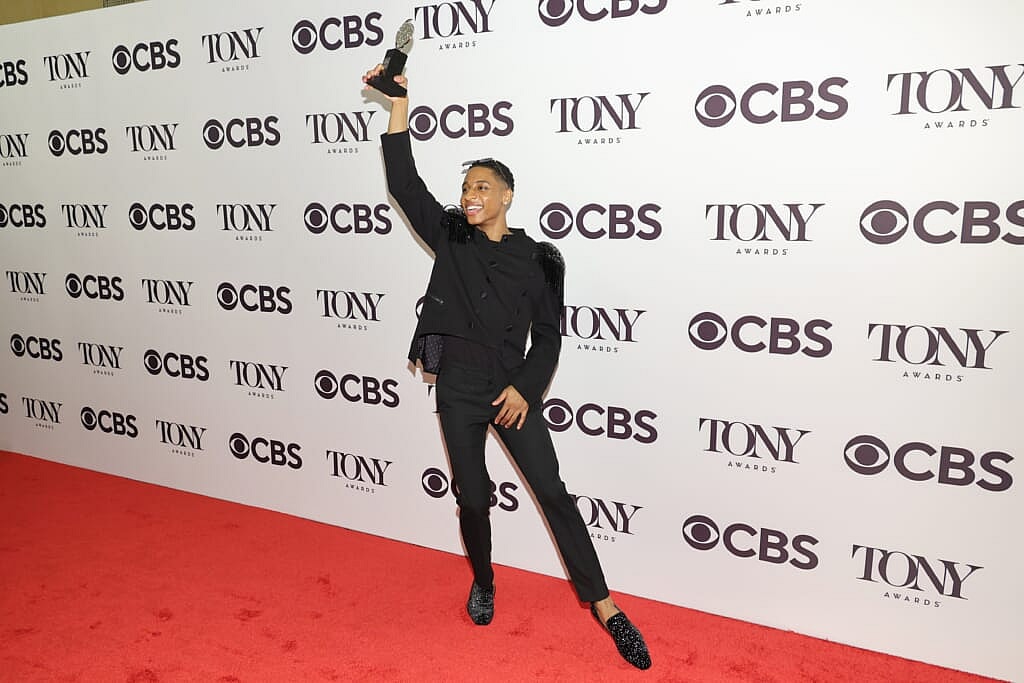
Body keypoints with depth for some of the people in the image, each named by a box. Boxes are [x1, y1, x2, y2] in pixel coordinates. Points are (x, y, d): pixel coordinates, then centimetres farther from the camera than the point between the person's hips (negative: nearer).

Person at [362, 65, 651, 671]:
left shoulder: (538, 260, -1)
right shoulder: (449, 239, 3)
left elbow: (548, 338, 1)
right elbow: (405, 182, -5)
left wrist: (524, 389, -11)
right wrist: (399, 104, -11)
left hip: (513, 389, -1)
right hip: (458, 388, 2)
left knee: (553, 492, -1)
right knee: (473, 498, 9)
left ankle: (606, 608, 9)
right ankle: (483, 583, 37)